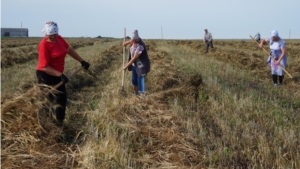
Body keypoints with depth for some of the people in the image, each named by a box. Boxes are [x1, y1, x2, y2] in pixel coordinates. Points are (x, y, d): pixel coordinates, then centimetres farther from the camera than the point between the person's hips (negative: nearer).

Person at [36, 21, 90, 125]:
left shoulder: (59, 38, -1)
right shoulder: (44, 45, -21)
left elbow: (69, 50, 14)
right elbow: (44, 67, -23)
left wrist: (82, 61, 15)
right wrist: (60, 75, -26)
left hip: (57, 75, 9)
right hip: (45, 75, -9)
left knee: (62, 98, 18)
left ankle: (59, 122, 34)